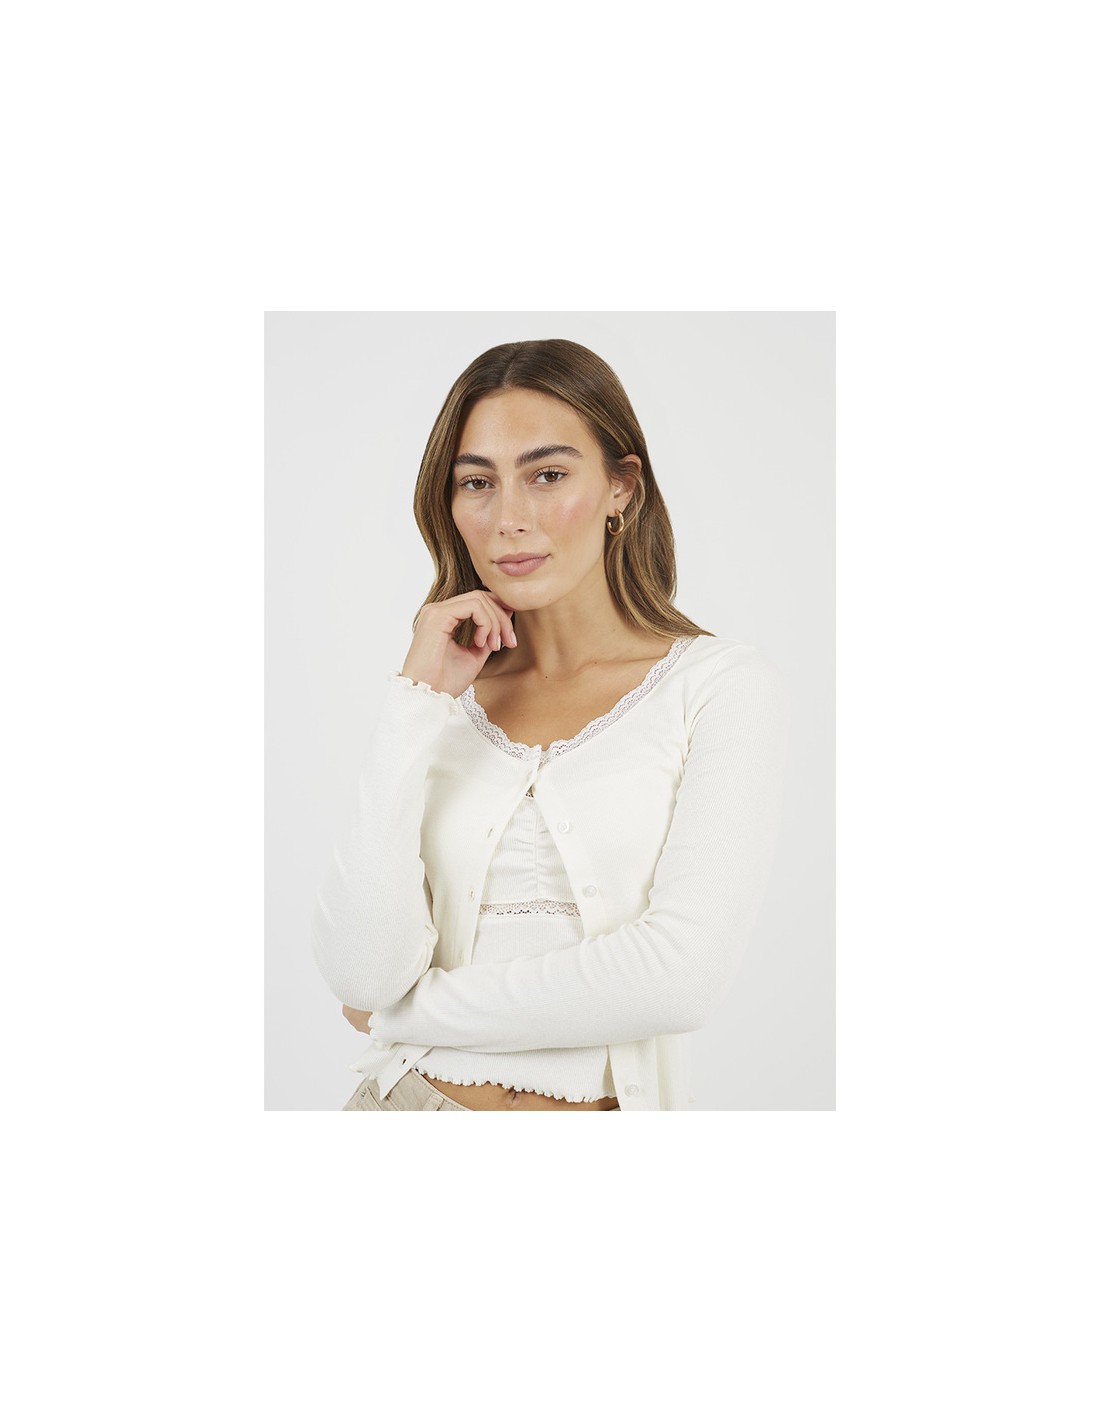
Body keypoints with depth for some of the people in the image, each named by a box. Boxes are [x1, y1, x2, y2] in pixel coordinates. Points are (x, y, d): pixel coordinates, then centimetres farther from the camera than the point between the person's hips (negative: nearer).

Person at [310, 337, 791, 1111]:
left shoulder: (726, 685, -9)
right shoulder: (446, 701, 1)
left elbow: (682, 973, -20)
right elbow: (361, 973, -10)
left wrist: (410, 1011, -10)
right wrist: (418, 702, -13)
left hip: (606, 1104, -2)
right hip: (407, 1096, 2)